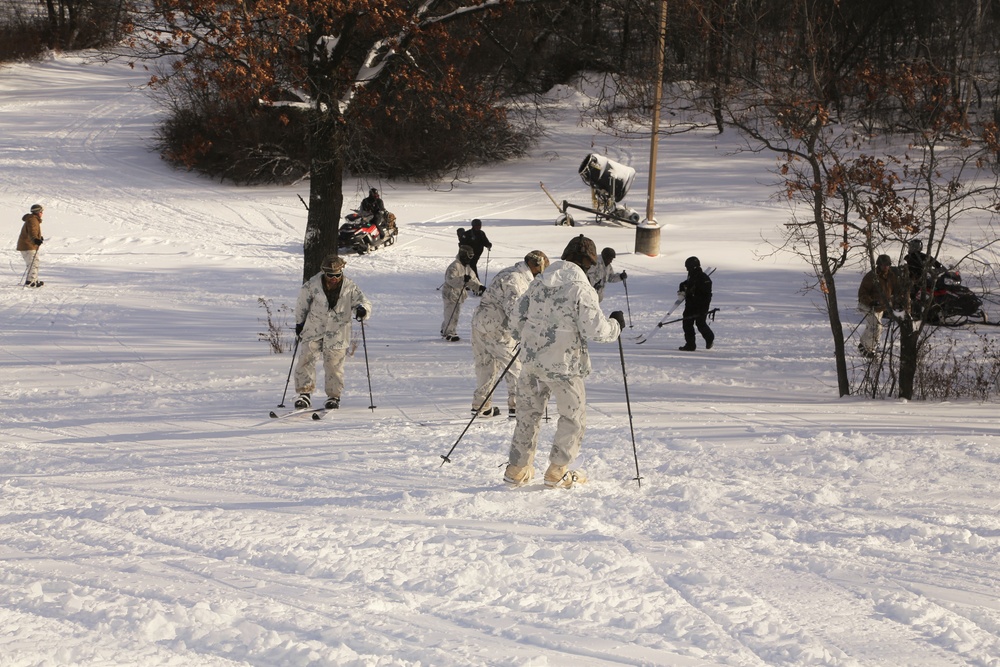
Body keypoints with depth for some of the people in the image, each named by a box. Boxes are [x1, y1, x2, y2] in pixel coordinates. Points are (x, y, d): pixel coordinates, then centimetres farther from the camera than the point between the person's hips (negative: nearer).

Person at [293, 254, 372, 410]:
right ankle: (304, 393, -1)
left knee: (334, 365, 0)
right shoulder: (313, 285, -5)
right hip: (314, 330, 1)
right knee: (306, 359, -10)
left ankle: (334, 396, 16)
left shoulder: (350, 287, -6)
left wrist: (362, 310, -27)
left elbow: (363, 301, -3)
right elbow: (302, 303, 9)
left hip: (337, 334, -1)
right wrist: (299, 322, 15)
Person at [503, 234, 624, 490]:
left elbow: (517, 320, 9)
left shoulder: (538, 282, 5)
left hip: (531, 360, 5)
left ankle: (517, 469, 21)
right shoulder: (581, 289, -13)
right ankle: (557, 473, 12)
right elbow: (596, 330, -16)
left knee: (528, 413, 18)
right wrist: (615, 325, 5)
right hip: (563, 364, -5)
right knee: (574, 417, 12)